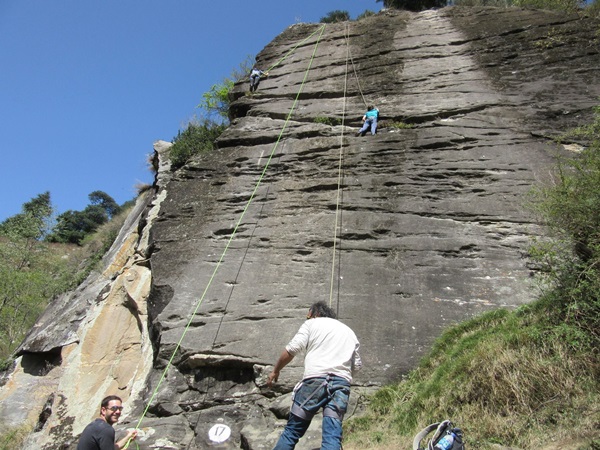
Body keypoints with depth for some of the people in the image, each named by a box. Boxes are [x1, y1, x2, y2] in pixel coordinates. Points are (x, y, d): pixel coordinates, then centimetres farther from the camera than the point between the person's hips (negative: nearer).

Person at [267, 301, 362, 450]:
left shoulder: (312, 323, 14)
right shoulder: (349, 331, 28)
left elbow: (292, 349, 2)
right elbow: (357, 365, 24)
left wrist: (275, 370, 12)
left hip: (315, 378, -3)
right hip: (342, 382, 4)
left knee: (293, 429, 5)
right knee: (333, 434, -3)